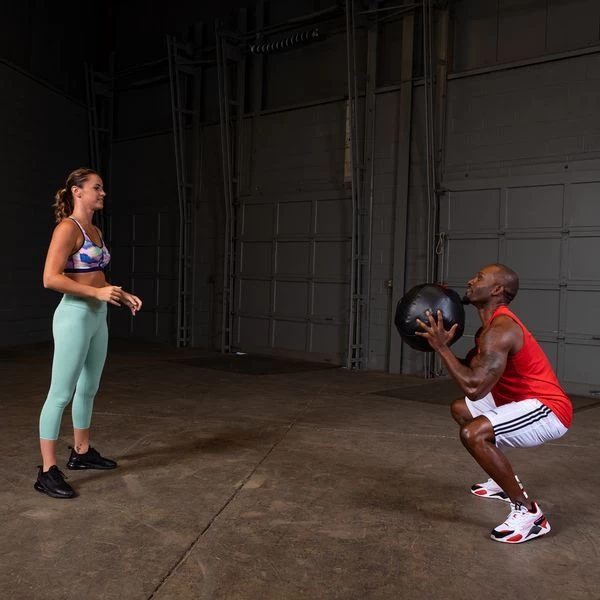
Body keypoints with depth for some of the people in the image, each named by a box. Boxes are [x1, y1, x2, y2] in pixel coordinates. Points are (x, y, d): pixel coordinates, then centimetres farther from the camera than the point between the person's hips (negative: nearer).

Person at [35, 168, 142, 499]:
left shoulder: (95, 230, 14)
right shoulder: (68, 228, -12)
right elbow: (50, 278, -20)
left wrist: (123, 295, 12)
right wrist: (97, 293, -23)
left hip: (97, 317, 9)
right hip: (75, 316, -9)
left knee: (88, 389, 18)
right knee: (61, 393, -5)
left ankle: (81, 452, 32)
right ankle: (47, 470, 3)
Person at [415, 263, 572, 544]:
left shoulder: (500, 331, -24)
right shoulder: (492, 327, 10)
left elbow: (474, 387, -33)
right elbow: (469, 368, 18)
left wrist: (441, 347, -25)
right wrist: (443, 344, 5)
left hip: (548, 408, -11)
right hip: (525, 400, 11)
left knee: (473, 434, -30)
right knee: (460, 409, 24)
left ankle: (528, 511, -16)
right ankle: (505, 483, 33)